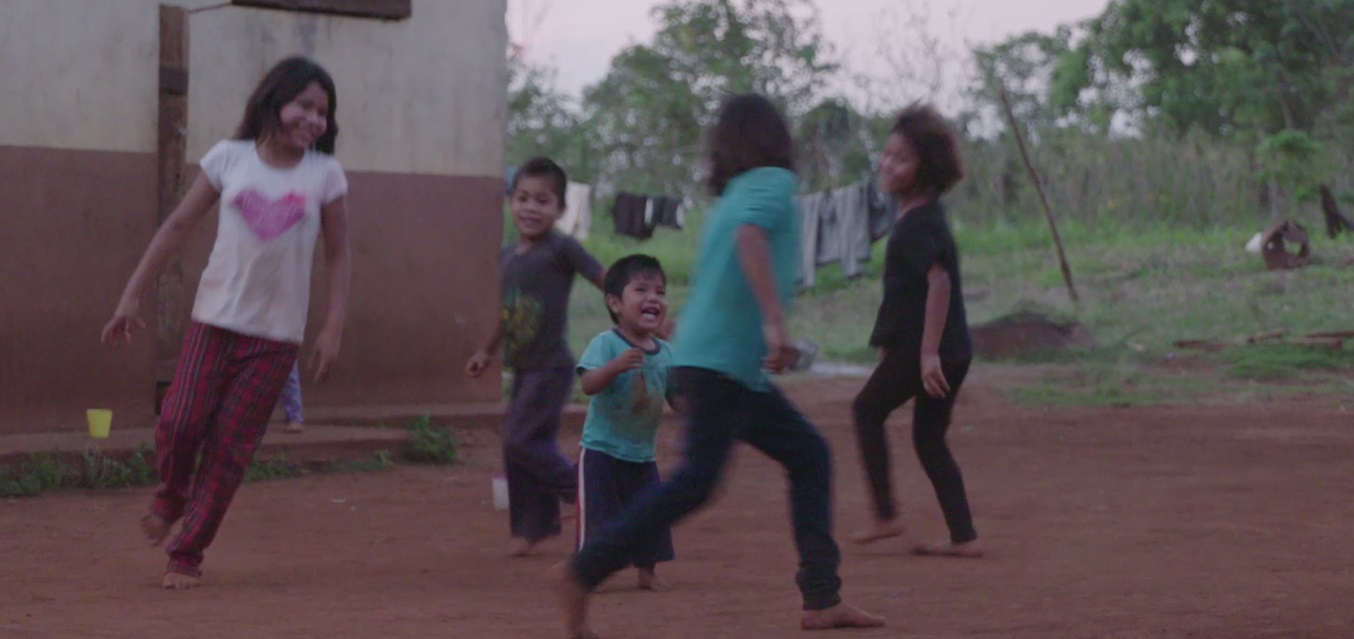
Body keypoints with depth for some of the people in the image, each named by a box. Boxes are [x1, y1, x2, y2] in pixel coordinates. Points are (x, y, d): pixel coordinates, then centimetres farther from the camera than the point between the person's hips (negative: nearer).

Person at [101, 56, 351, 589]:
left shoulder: (325, 176, 0)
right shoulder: (230, 159, 0)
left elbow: (337, 258, 5)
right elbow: (177, 228, 5)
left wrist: (333, 330, -2)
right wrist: (133, 296, 4)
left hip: (277, 332, 0)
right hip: (215, 317, 0)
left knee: (231, 445, -1)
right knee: (181, 422, -10)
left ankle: (187, 555, 9)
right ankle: (170, 499, 23)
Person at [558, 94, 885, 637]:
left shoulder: (731, 197, 20)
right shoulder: (773, 184, -4)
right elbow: (750, 235, -24)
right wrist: (774, 321, -31)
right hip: (722, 362, -9)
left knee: (808, 455, 10)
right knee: (697, 480, -13)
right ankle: (583, 576, -12)